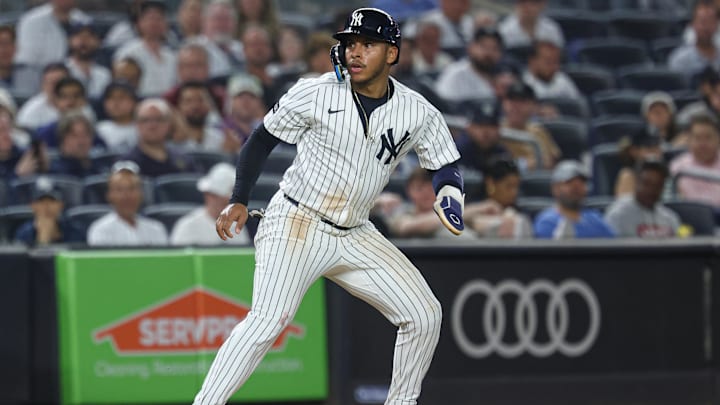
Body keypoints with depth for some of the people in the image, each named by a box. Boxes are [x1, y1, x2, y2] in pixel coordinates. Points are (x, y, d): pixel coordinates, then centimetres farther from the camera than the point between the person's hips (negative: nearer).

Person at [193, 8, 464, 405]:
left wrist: (448, 195, -14)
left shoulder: (418, 113, -2)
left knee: (424, 315, -1)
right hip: (295, 222, -5)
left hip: (356, 236, 5)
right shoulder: (316, 93, -10)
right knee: (268, 319, -25)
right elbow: (262, 139, 0)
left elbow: (446, 164, 9)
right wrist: (239, 201, -8)